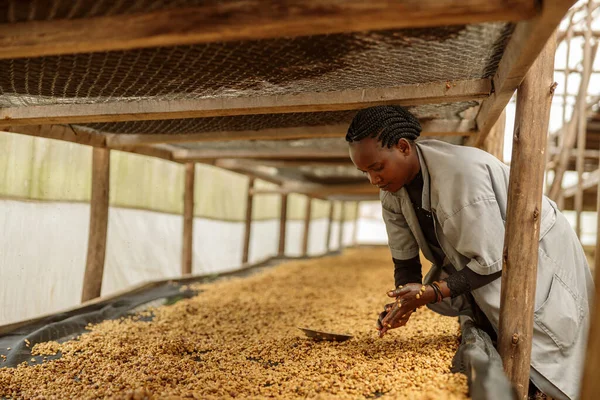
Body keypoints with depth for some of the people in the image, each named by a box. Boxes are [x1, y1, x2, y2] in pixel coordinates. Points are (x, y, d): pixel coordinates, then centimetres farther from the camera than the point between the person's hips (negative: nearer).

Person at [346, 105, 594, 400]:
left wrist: (431, 292, -32)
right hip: (474, 260, 7)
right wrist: (404, 302, -22)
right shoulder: (392, 190, -12)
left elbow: (492, 262, -30)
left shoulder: (463, 171, -35)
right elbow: (404, 259, -6)